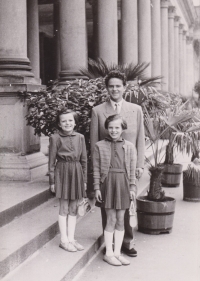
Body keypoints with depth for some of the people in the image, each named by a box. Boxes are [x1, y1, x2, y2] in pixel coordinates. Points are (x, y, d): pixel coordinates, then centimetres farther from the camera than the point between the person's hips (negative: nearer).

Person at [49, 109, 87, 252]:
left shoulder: (80, 137, 4)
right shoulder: (55, 138, -5)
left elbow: (84, 160, 9)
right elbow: (52, 161, -2)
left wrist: (84, 179, 8)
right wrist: (52, 181, -3)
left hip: (77, 172, 4)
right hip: (62, 172, -3)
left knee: (73, 209, 10)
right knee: (64, 208, 4)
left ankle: (71, 238, 21)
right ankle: (64, 240, 14)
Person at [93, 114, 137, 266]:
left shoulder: (129, 146, 5)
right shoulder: (100, 146, 1)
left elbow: (132, 169, 7)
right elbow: (96, 169, 1)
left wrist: (132, 186, 3)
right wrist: (97, 187, -3)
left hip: (123, 184, 2)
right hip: (108, 183, -2)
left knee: (120, 220, 8)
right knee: (111, 219, 0)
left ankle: (117, 252, 19)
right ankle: (109, 253, 12)